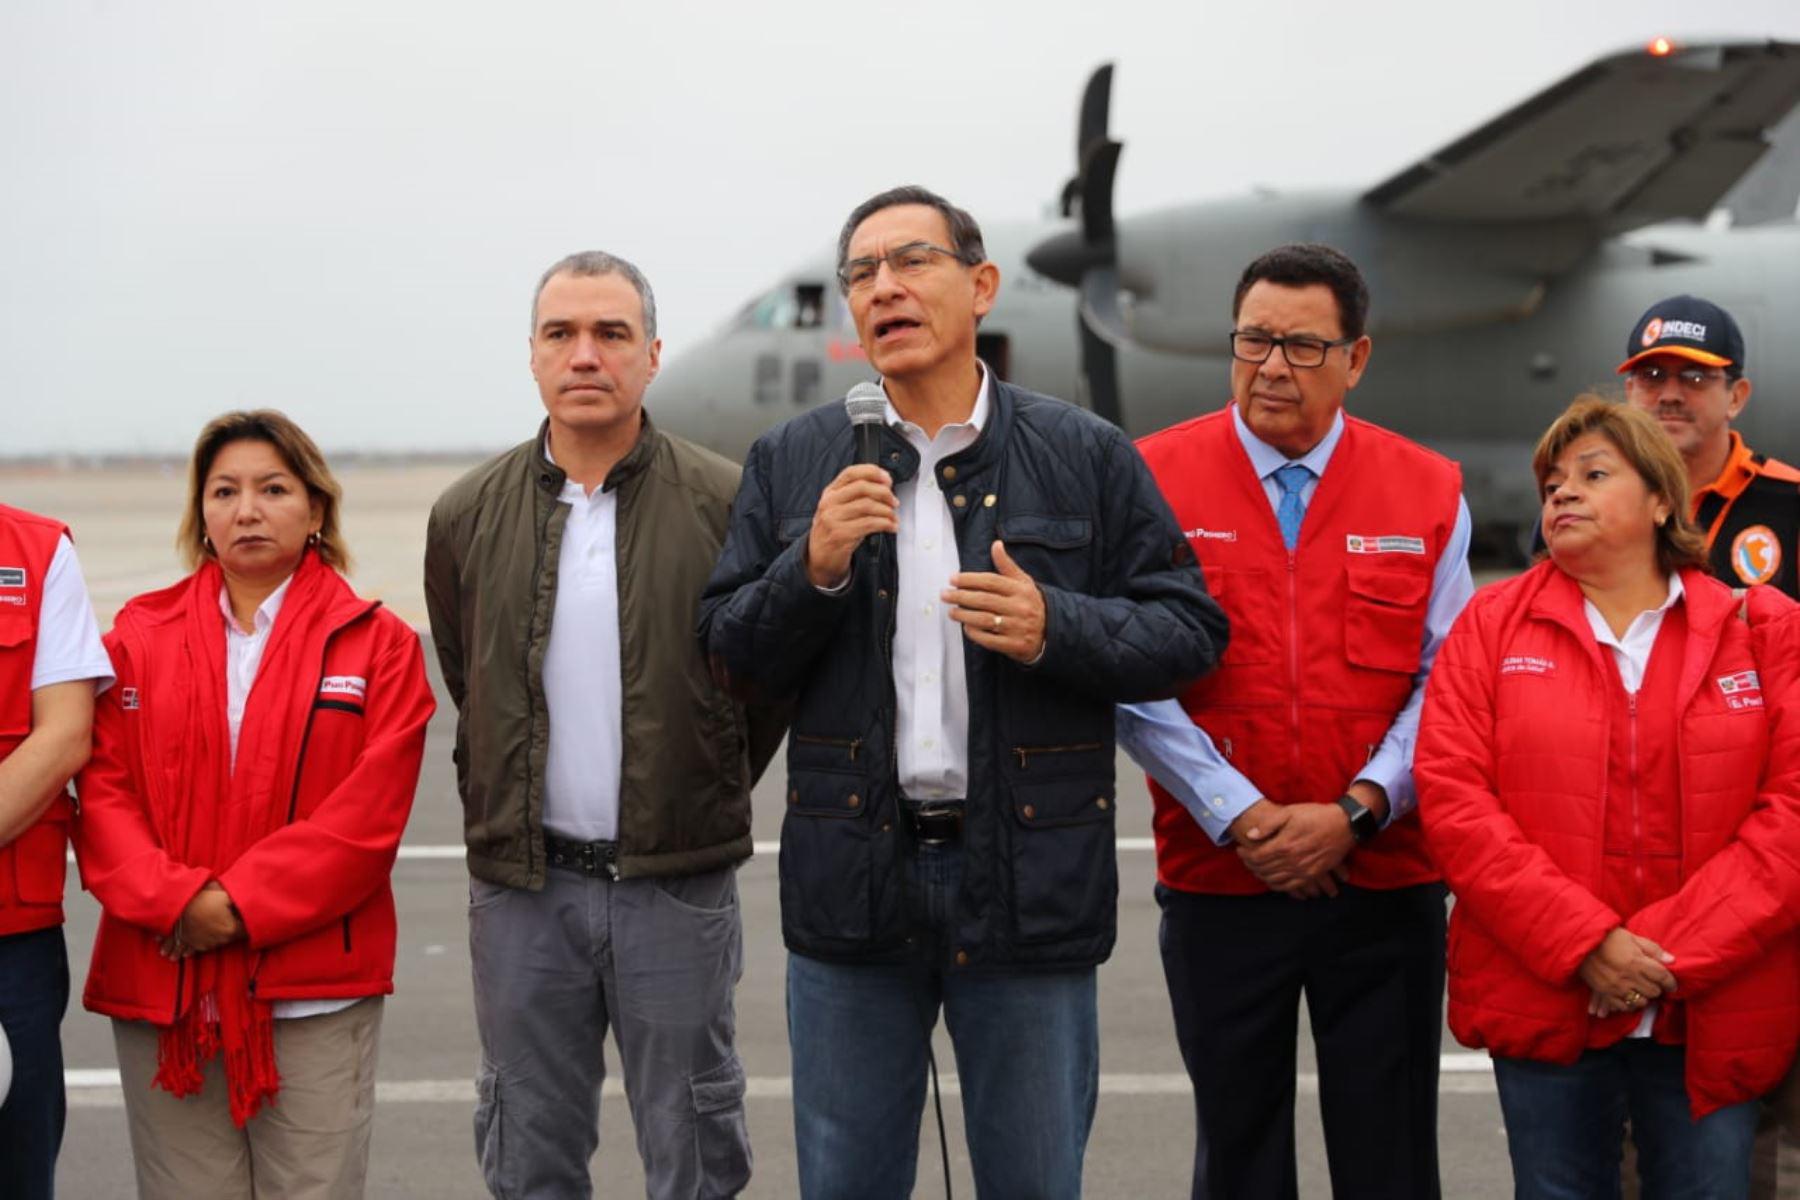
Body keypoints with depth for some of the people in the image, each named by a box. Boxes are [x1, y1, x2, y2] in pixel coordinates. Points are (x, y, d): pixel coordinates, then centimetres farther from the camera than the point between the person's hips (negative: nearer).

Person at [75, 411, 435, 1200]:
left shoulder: (376, 643, 4)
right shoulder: (140, 637, 10)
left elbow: (370, 812, -5)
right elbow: (103, 790, 3)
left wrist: (243, 907, -13)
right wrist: (172, 901, -14)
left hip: (315, 993, -1)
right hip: (160, 988, 2)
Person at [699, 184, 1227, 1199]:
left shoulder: (1089, 457, 1)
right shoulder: (794, 462, 6)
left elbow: (1188, 634, 1)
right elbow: (731, 655, 5)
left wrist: (1054, 628, -16)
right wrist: (813, 570, -13)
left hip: (1030, 877, -1)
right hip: (853, 877, 2)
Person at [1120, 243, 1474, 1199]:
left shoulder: (1428, 493, 4)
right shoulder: (1155, 479, -1)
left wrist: (1354, 812, -11)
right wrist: (1240, 816, -12)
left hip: (1386, 881, 1)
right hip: (1216, 883, -1)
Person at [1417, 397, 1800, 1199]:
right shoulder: (1493, 625, 4)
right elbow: (1453, 799, -5)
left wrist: (1675, 953, -13)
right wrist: (1584, 945, -14)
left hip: (1715, 1015, 0)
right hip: (1545, 1005, 0)